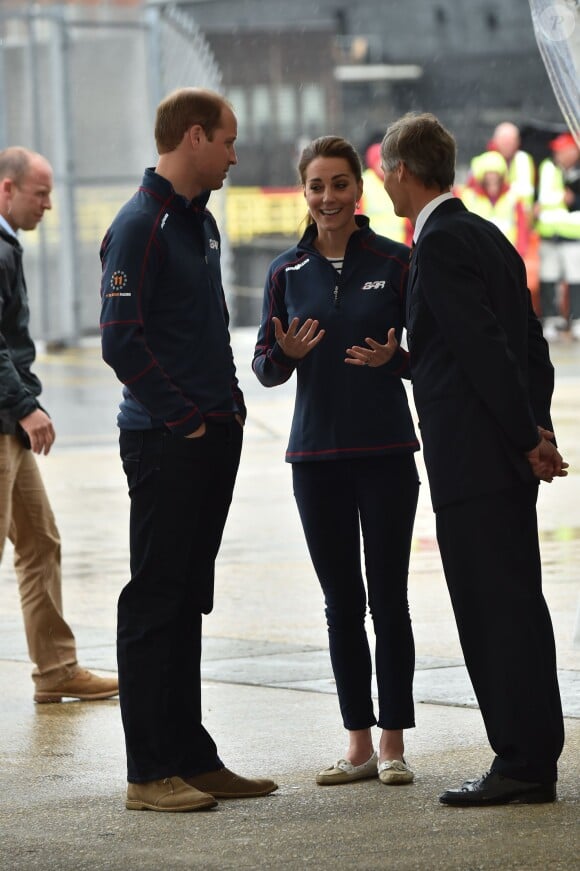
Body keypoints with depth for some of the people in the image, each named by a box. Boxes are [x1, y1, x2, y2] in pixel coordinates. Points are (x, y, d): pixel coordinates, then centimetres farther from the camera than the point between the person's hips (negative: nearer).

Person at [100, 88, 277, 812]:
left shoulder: (199, 222, 16)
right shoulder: (140, 227, -13)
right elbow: (122, 342, -19)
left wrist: (227, 405, 13)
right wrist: (184, 419, -16)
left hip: (213, 436, 9)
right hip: (165, 445, -9)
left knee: (188, 601, 12)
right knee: (154, 601, -5)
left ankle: (191, 758, 18)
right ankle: (150, 773, -3)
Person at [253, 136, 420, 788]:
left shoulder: (395, 262, -1)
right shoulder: (287, 272, 6)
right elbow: (265, 367, 8)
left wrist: (394, 358, -20)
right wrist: (285, 354, -13)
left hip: (386, 449, -2)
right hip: (317, 453, 3)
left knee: (388, 598, -1)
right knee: (341, 603, 7)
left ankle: (393, 744, 5)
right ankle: (358, 744, 12)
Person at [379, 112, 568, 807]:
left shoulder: (440, 243, -12)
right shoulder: (487, 236, 18)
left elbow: (486, 347, -19)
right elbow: (532, 343, 17)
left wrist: (527, 438, -15)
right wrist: (537, 430, 12)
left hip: (474, 459, -10)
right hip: (506, 458, 10)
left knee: (497, 610, -7)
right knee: (513, 606, 12)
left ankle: (523, 766, -6)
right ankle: (530, 757, 16)